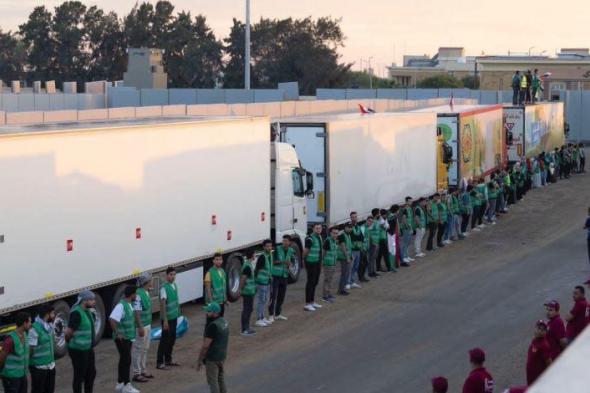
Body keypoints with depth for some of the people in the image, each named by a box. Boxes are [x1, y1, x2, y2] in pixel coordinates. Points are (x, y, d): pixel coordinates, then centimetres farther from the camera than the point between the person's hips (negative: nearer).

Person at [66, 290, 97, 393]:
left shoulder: (88, 311, 8)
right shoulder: (76, 313, -22)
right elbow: (69, 332, -23)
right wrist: (70, 342, -5)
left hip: (89, 349, 9)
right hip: (78, 350, -9)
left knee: (91, 373, 17)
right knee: (79, 376, 0)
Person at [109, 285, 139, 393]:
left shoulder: (129, 304, 8)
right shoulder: (121, 305, -22)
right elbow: (112, 320, -31)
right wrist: (117, 334, -25)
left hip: (128, 338, 10)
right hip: (122, 338, -10)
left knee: (124, 360, 15)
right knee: (126, 361, -6)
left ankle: (120, 384, 25)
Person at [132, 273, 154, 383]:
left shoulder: (146, 293, 9)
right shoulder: (138, 294, -21)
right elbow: (137, 312, -24)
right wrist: (140, 327, -26)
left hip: (147, 325, 10)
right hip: (141, 327, -10)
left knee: (145, 349, 17)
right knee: (138, 350, -2)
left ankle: (143, 371, 27)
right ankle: (136, 374, 3)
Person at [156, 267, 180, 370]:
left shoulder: (175, 285, 7)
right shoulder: (164, 287, -19)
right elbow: (162, 304, -22)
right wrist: (165, 320, -24)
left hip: (174, 317, 8)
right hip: (167, 318, -8)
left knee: (172, 339, 15)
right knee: (165, 340, -2)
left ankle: (168, 360, 28)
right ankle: (159, 363, 5)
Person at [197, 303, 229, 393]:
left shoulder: (212, 326, -24)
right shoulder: (224, 322, 5)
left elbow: (205, 346, -23)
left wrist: (199, 360, -15)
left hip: (212, 358, -9)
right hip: (222, 356, 9)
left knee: (212, 382, 0)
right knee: (221, 380, 17)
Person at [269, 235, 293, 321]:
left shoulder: (291, 251, 6)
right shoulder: (278, 249, -9)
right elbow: (273, 261, -7)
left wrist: (289, 264, -6)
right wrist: (282, 262, -20)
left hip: (284, 276, 5)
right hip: (275, 275, -5)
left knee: (281, 295, 11)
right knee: (273, 295, -8)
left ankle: (278, 314, 24)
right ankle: (271, 315, -5)